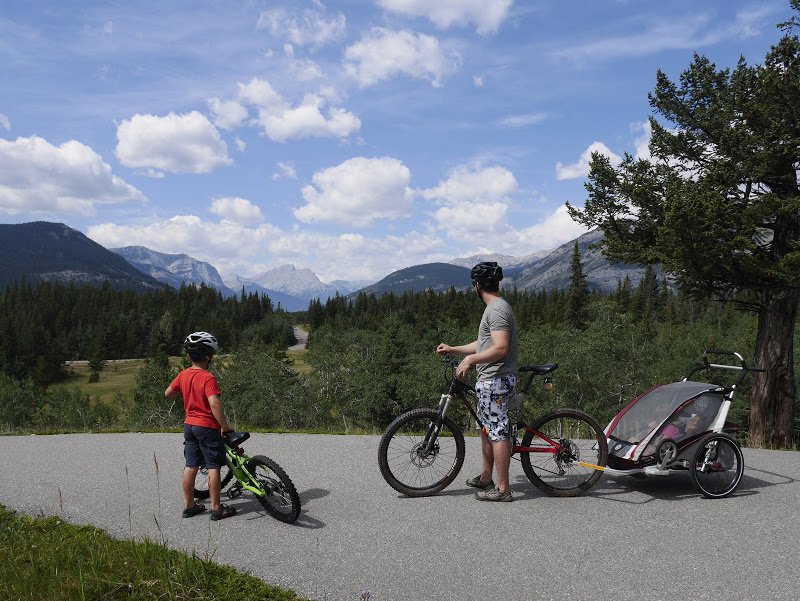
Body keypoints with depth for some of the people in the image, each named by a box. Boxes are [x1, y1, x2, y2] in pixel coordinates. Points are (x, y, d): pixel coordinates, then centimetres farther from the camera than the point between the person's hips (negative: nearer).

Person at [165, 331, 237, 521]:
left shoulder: (183, 375, 2)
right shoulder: (208, 378, -19)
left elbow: (167, 393, 15)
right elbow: (214, 404, -29)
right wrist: (225, 426, -22)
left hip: (189, 425, 7)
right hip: (208, 427, -7)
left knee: (190, 466, 13)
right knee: (213, 467, 1)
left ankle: (189, 505, 22)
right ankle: (216, 508, 7)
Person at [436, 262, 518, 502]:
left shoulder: (497, 309, -17)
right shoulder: (496, 307, 16)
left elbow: (500, 348, -26)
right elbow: (484, 344, 23)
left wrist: (470, 360, -20)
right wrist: (453, 349, 24)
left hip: (495, 379, -11)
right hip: (490, 378, 11)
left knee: (497, 432, -5)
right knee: (487, 429, 18)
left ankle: (502, 488, 2)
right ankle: (486, 478, 30)